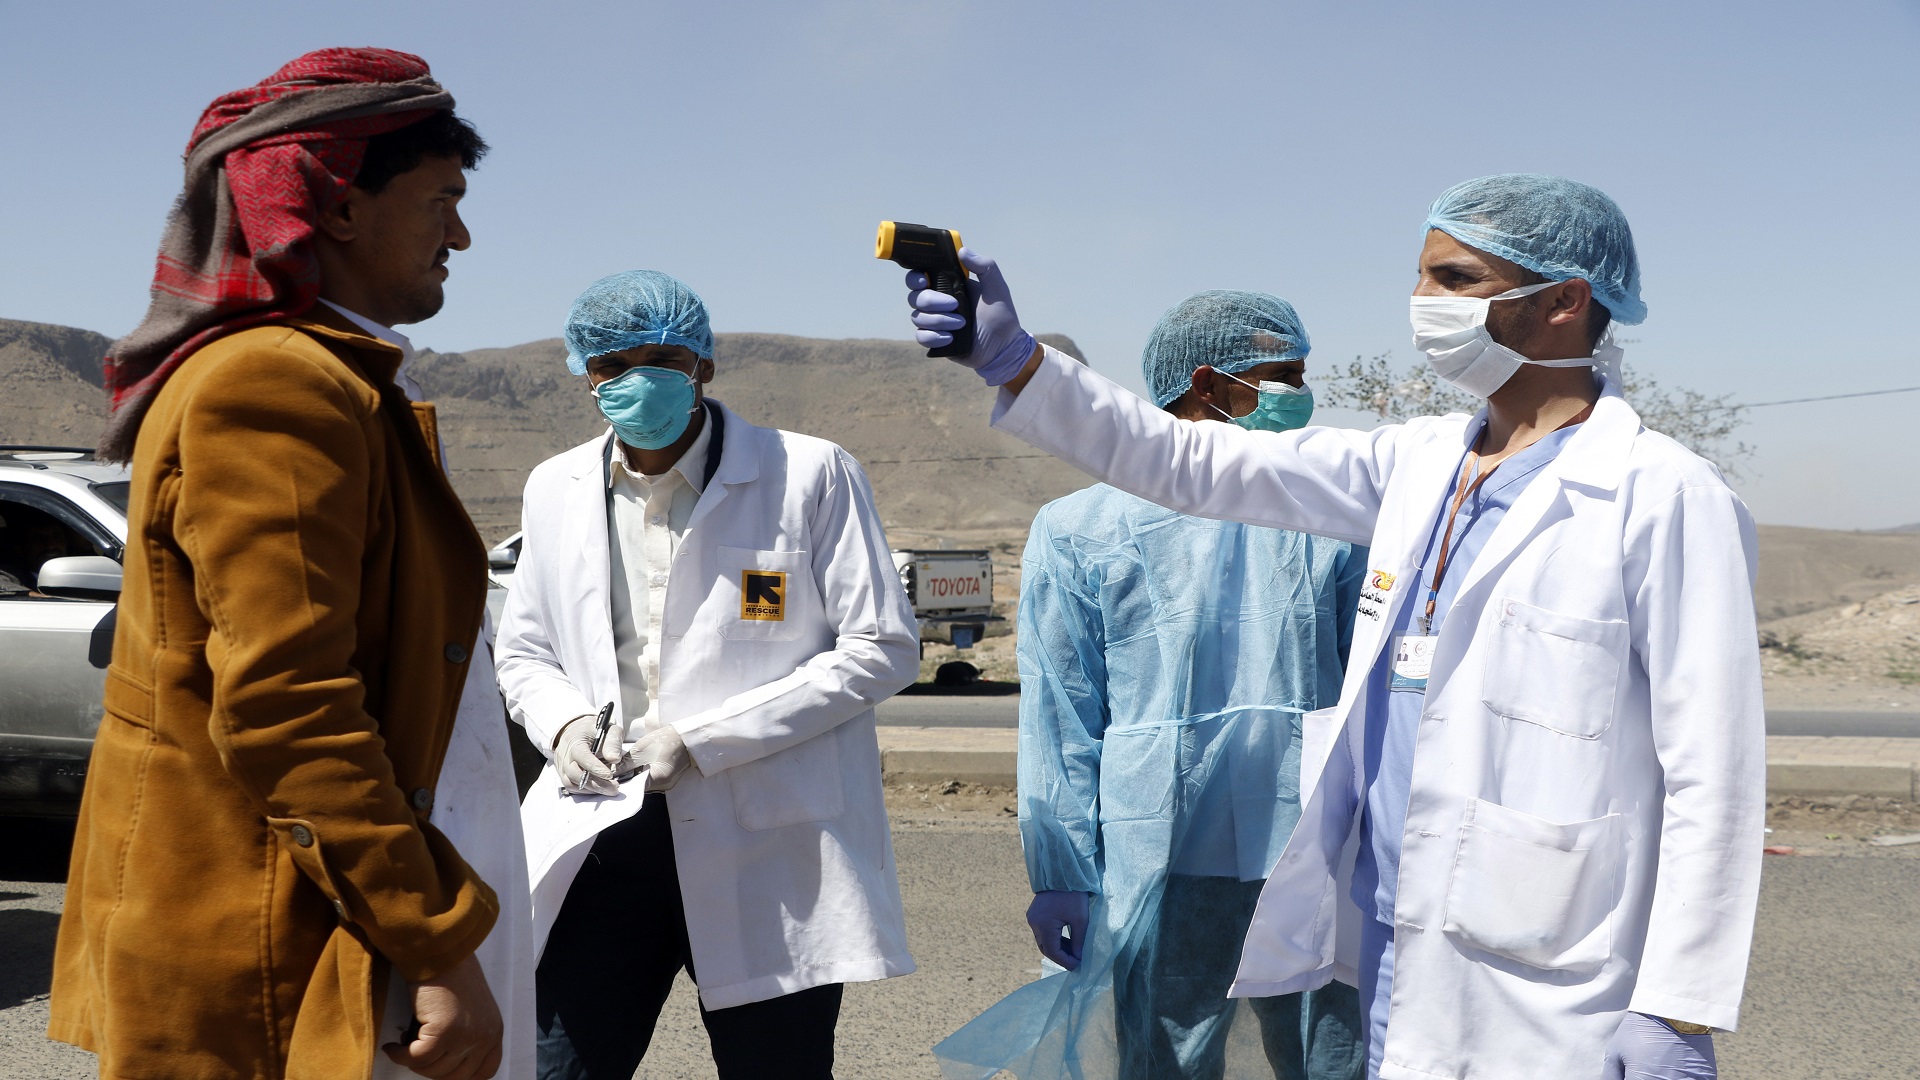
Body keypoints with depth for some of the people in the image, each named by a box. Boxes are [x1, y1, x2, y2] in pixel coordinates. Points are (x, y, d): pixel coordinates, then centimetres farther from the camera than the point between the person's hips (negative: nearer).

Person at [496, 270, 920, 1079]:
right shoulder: (555, 489, 11)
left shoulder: (811, 474, -4)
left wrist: (704, 739, -12)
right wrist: (563, 723, -3)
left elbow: (883, 648, -6)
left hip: (767, 850, -3)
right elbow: (523, 650, 22)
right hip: (605, 827, 4)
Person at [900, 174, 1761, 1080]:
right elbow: (1200, 464, 8)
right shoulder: (1421, 462, 9)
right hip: (1395, 946, 7)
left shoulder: (1661, 497, -11)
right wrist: (1013, 362, 1)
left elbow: (1711, 775, -13)